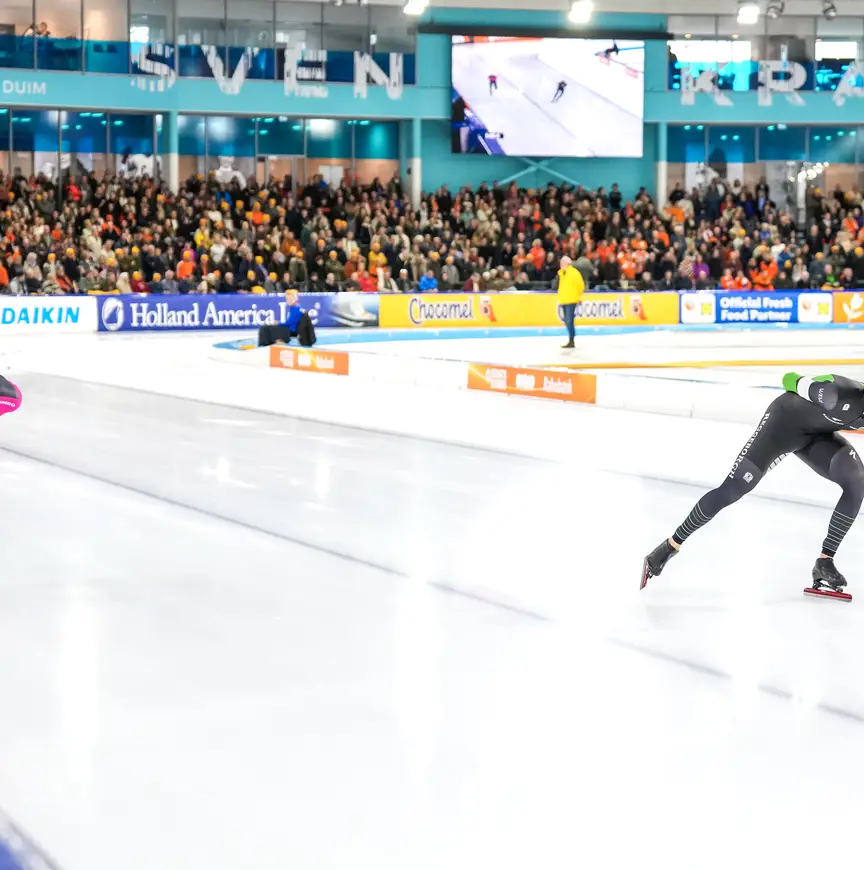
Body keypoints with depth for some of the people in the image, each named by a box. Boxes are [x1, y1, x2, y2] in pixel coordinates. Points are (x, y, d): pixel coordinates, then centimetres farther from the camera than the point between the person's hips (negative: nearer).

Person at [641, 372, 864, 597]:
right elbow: (790, 380, -21)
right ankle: (671, 546, -1)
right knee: (733, 489, -13)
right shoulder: (845, 395, -38)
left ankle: (825, 563, -5)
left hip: (818, 434, 6)